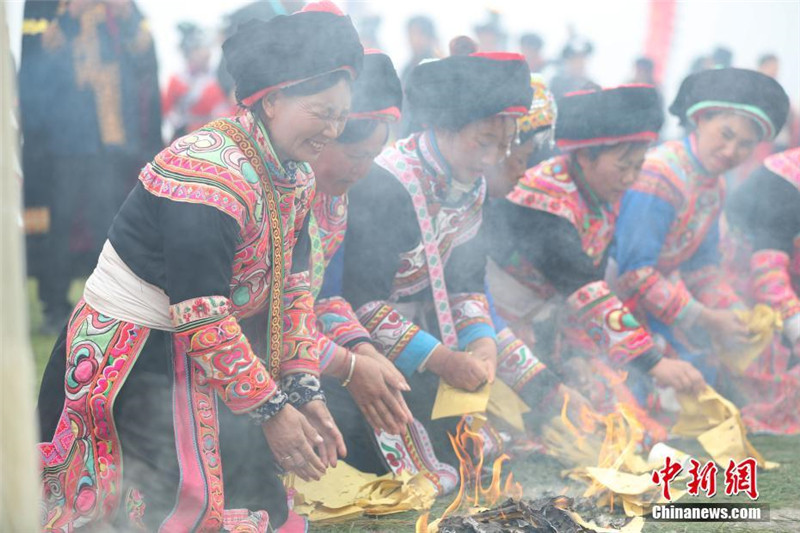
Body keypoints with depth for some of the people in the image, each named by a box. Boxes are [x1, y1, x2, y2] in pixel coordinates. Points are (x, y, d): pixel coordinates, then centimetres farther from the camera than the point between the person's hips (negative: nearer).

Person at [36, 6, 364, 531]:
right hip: (132, 356, -9)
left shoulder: (295, 176, 3)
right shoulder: (209, 173, -26)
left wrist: (305, 393, -3)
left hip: (198, 350, 9)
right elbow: (200, 316, -27)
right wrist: (270, 410, -23)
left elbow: (292, 287, 6)